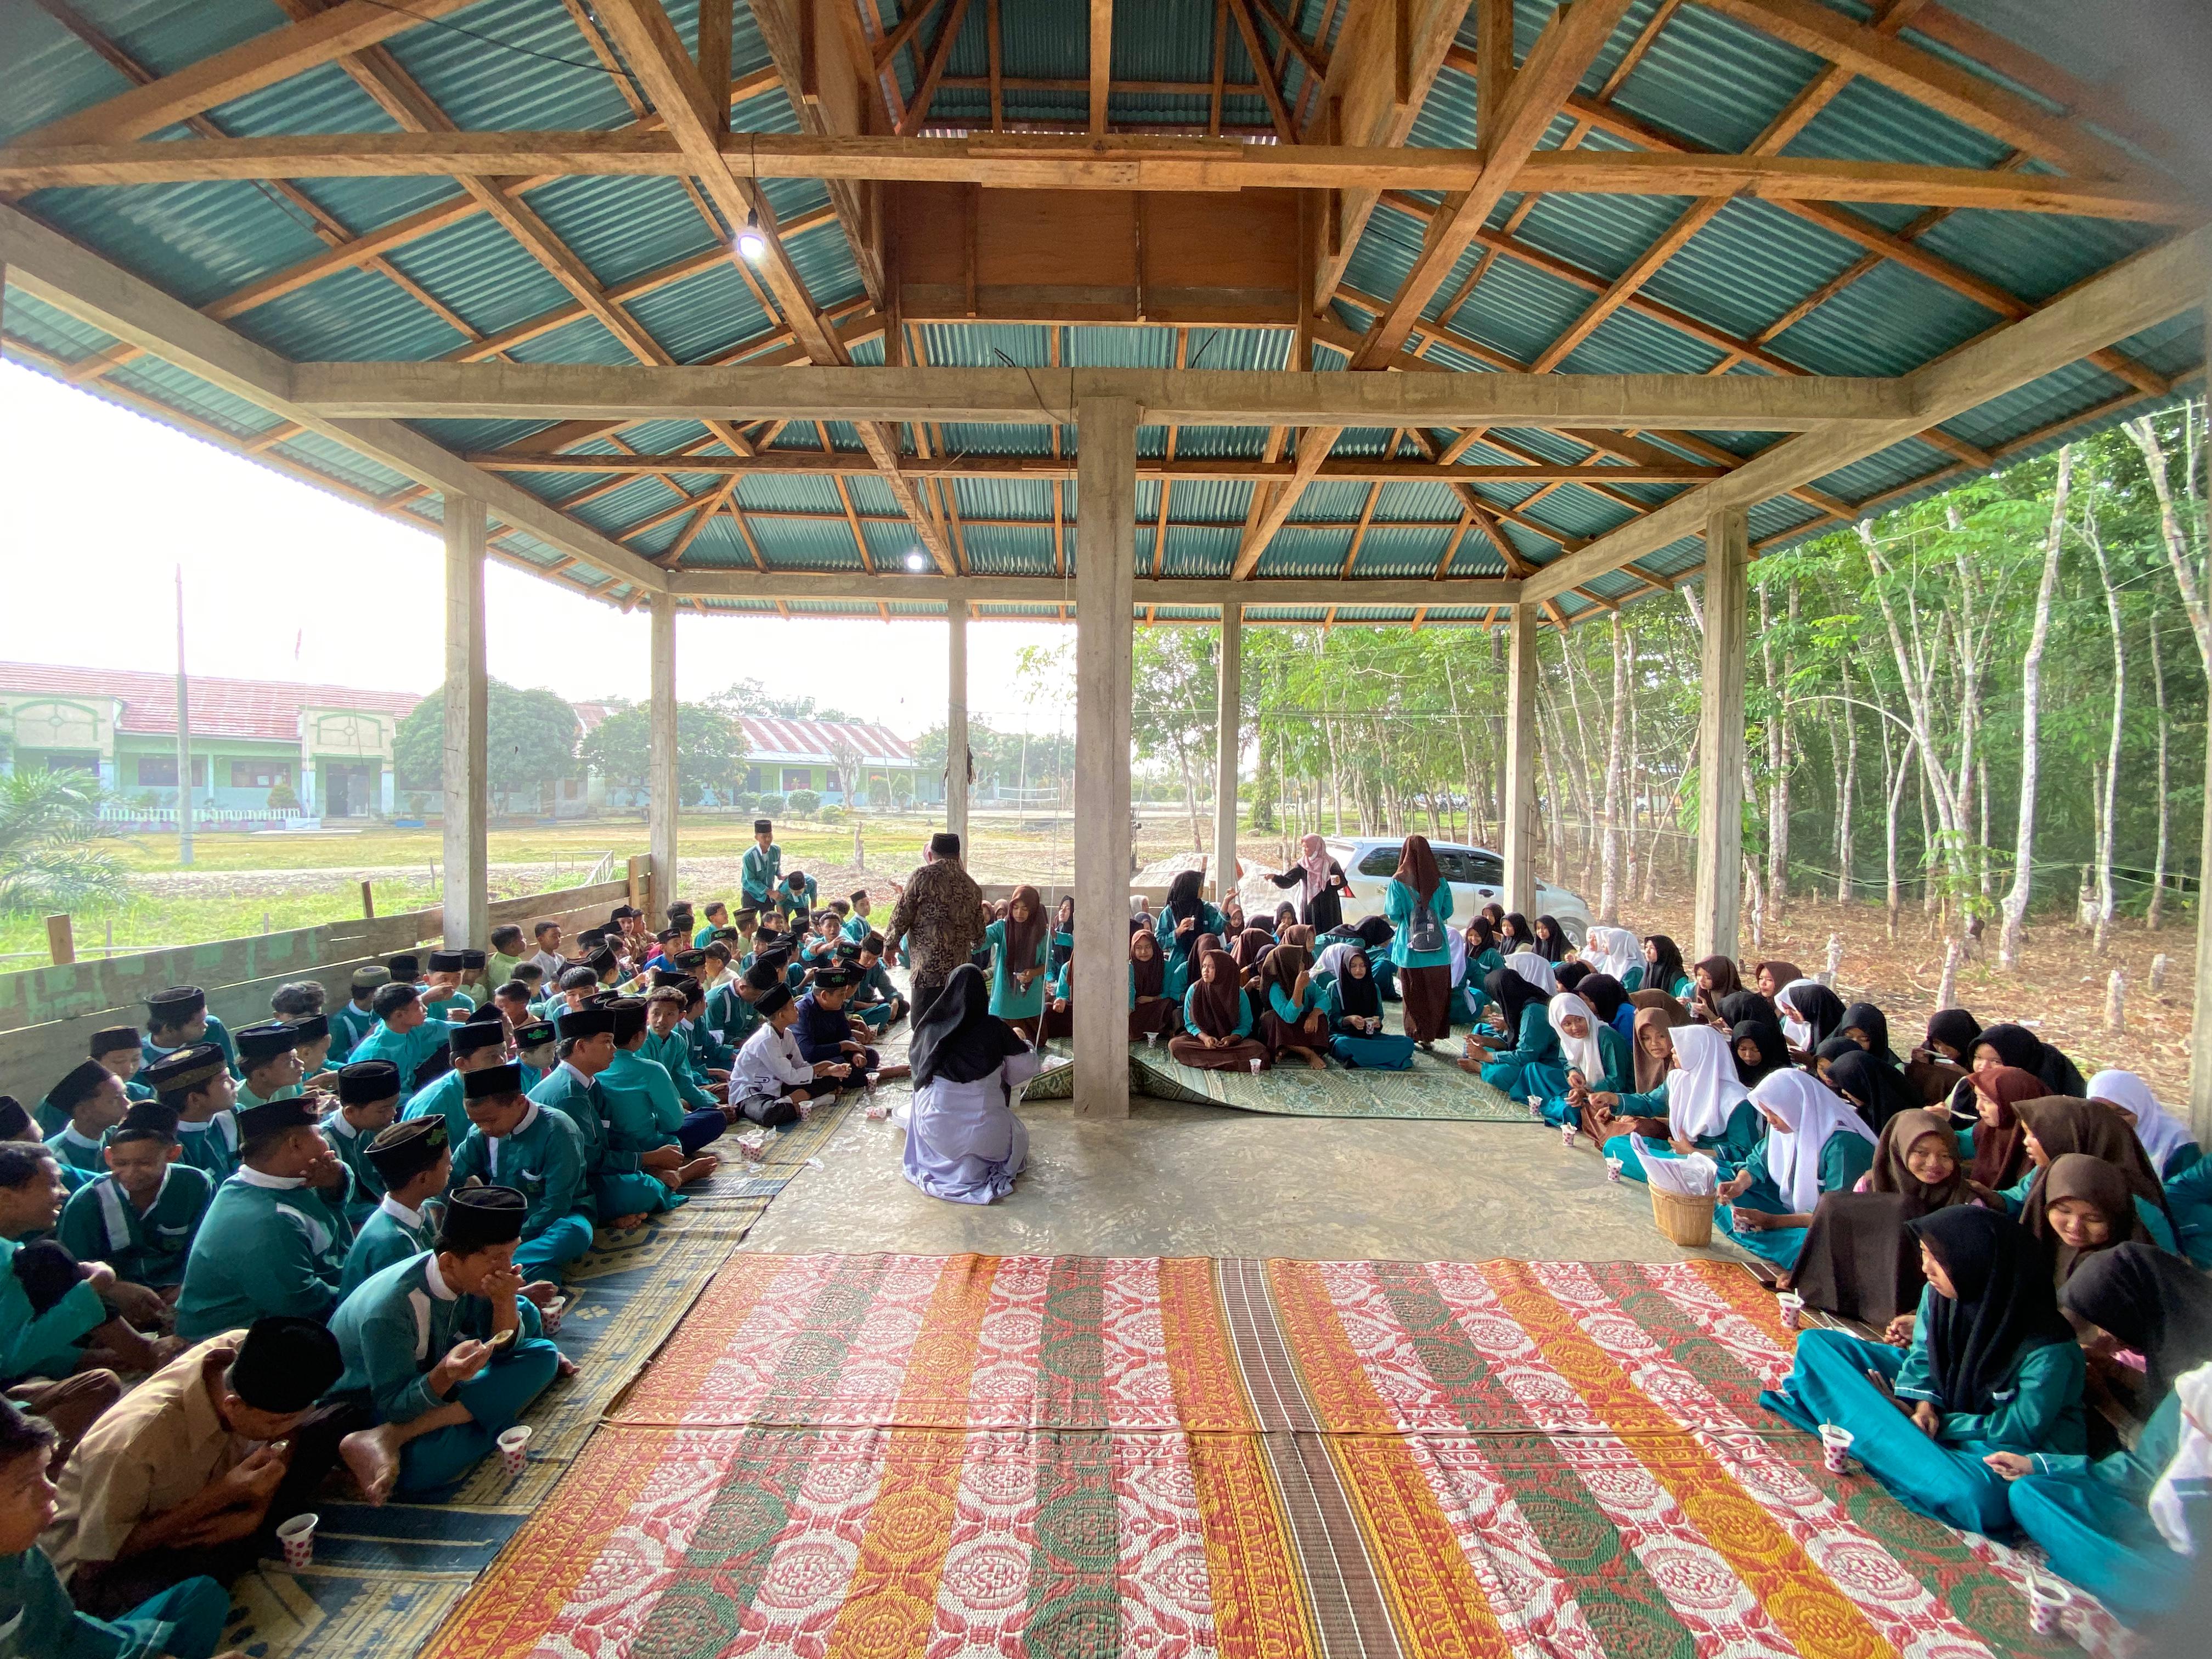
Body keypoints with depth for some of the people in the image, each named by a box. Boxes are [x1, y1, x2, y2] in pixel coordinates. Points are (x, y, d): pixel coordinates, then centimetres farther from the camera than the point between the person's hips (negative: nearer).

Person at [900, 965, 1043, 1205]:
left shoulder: (929, 1027, -6)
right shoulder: (993, 1027, -12)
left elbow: (918, 1069, 8)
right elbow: (1029, 1066, -3)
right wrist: (1019, 1040, 18)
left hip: (934, 1134, 2)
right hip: (982, 1131, -2)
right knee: (1019, 1134, 30)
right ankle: (975, 1167, 12)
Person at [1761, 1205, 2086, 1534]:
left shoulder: (2048, 1350, -27)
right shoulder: (1938, 1292, -13)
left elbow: (2019, 1429, -19)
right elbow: (1922, 1357, -1)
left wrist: (1939, 1423, -19)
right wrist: (1924, 1405, -19)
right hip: (1945, 1397, 6)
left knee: (1978, 1499, -42)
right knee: (1816, 1344, -2)